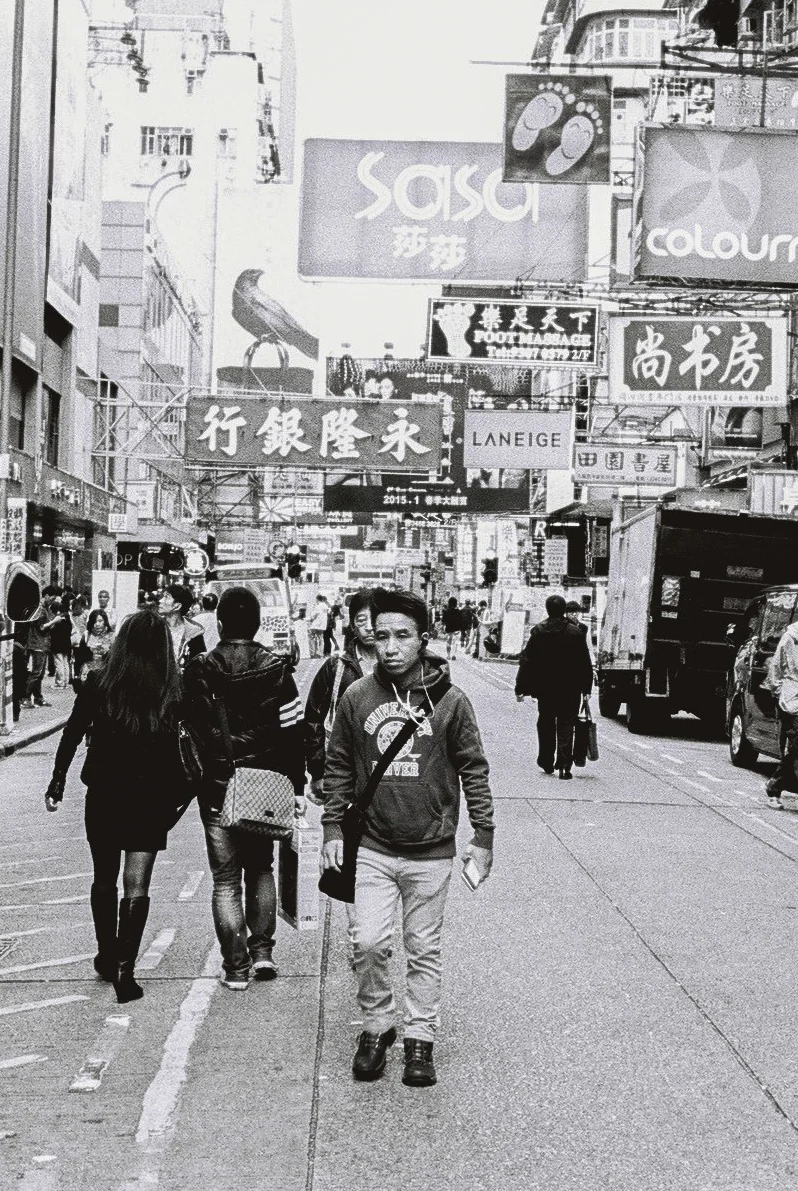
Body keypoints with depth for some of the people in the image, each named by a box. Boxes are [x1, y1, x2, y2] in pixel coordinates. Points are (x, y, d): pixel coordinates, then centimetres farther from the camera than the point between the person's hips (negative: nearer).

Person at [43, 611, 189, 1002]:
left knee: (104, 879, 19)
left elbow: (71, 736, 1)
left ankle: (107, 956, 32)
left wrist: (57, 782, 12)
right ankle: (125, 969, -3)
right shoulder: (176, 695, -9)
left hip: (103, 796, 1)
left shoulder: (97, 686, -6)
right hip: (152, 801, -1)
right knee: (136, 886, 4)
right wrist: (180, 794, 3)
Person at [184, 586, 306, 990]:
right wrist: (297, 785, 3)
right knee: (260, 868, 21)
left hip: (216, 789, -1)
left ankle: (236, 967, 5)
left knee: (226, 878, 6)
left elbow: (187, 731, -3)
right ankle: (262, 950, 15)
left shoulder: (199, 671, -7)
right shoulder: (276, 669, -5)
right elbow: (294, 730, -4)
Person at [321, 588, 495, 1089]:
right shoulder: (357, 697, -1)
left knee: (425, 950, 8)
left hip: (431, 852, -1)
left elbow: (474, 769, 1)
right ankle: (377, 1027, 16)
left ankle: (420, 1038, 22)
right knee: (369, 942, -6)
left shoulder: (450, 700, -5)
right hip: (372, 847, 1)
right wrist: (333, 827, 5)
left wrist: (484, 836, 0)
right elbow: (338, 767, 9)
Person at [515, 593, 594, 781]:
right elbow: (585, 663, -1)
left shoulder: (538, 632, -6)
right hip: (570, 689, -1)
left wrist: (520, 688, 2)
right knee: (566, 727, 3)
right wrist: (586, 688, 8)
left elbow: (526, 661, -3)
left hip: (545, 689, 1)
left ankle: (547, 763, 23)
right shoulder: (576, 632, -5)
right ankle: (564, 765, -5)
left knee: (546, 725, 16)